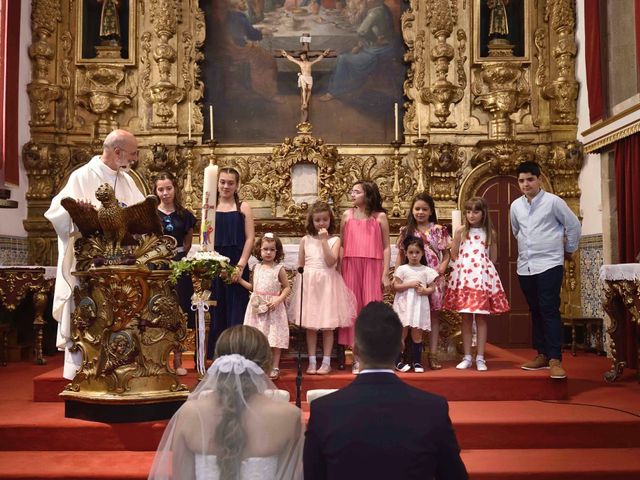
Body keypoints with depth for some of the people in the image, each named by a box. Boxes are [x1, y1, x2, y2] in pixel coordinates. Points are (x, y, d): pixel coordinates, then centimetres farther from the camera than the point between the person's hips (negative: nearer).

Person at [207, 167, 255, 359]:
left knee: (236, 310, 0)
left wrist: (240, 265, -11)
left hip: (236, 266, -2)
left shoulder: (243, 208, 3)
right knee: (217, 312, 7)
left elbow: (250, 238, -2)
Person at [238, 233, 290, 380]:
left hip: (273, 308, -4)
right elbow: (253, 287, 15)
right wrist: (240, 280, 8)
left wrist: (279, 299, -16)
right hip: (257, 307, 4)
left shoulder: (279, 269, -5)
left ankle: (275, 367, 9)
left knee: (274, 338, 0)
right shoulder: (257, 268, 8)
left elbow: (287, 288, -3)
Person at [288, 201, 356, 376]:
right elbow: (300, 265, 10)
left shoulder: (334, 240, 0)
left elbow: (331, 261, -15)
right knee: (310, 326, 5)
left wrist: (324, 240, -17)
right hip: (308, 284, 2)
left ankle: (326, 362, 10)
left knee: (328, 326, 2)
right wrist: (302, 282, 3)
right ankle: (312, 362, 13)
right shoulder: (306, 240, 6)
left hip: (327, 284, -2)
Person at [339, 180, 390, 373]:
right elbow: (342, 244, 8)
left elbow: (386, 247, 4)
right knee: (353, 308, 2)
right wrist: (339, 270, 1)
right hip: (351, 267, 2)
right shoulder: (347, 215, 9)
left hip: (372, 267, -2)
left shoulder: (380, 217, 4)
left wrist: (385, 274, -2)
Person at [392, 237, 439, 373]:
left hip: (420, 305, 2)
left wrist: (425, 290, -12)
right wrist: (410, 284, -15)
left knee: (417, 334, 5)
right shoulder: (402, 269, 2)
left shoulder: (426, 270, 7)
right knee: (402, 333, 0)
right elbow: (396, 286, -4)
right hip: (404, 305, -1)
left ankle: (417, 362, 13)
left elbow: (432, 288, 8)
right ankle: (397, 361, 7)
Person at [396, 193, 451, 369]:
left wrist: (442, 267, -10)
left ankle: (433, 355, 9)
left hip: (434, 278, 0)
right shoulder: (406, 231, 7)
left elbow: (446, 253, 8)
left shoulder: (439, 230, 6)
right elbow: (400, 255, 9)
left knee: (434, 315, 4)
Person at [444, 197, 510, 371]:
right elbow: (454, 255, 6)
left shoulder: (490, 233, 7)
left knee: (481, 317, 0)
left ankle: (480, 358, 7)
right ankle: (467, 357, 10)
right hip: (464, 275, 0)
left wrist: (480, 262, 0)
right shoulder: (461, 231, 4)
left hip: (483, 275, 0)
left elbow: (493, 258, 12)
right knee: (466, 318, 2)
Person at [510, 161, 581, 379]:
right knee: (535, 311, 10)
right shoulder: (515, 206, 8)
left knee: (549, 311, -11)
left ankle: (555, 360, -10)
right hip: (525, 266, 5)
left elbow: (573, 225, 3)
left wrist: (569, 250, 11)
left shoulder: (553, 202, -6)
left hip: (549, 264, -5)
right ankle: (542, 355, 18)